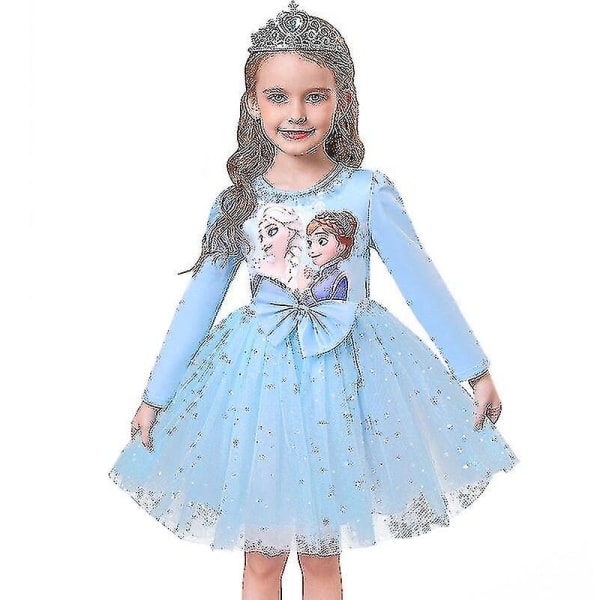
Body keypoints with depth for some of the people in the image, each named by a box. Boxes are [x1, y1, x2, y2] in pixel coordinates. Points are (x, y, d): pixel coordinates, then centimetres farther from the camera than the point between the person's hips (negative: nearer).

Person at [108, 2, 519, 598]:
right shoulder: (238, 201, -3)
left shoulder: (367, 192, -8)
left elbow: (423, 283, -3)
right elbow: (199, 300, 2)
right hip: (257, 372, 1)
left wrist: (476, 371, 1)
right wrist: (155, 396, 4)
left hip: (345, 370, -1)